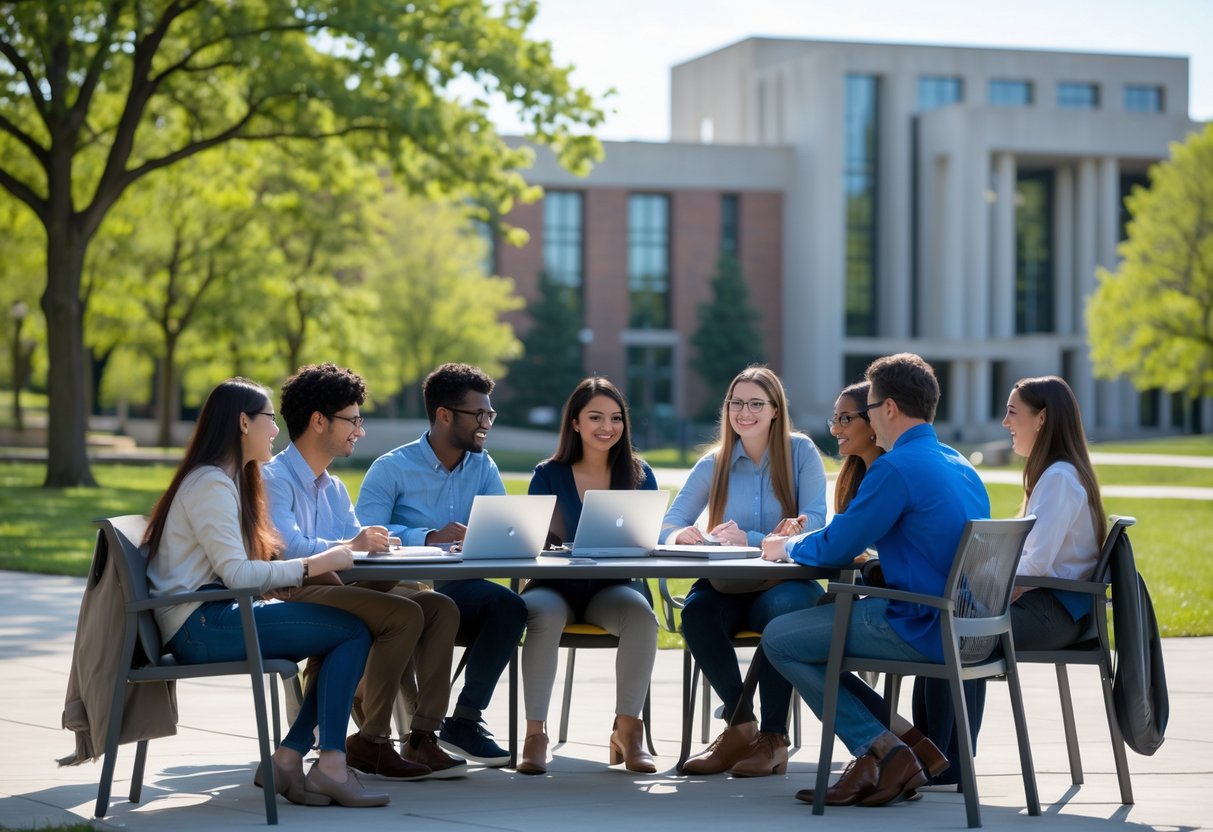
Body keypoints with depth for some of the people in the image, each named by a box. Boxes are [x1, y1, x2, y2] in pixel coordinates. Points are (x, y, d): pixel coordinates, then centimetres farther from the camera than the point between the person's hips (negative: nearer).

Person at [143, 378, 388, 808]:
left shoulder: (229, 480, 22)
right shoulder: (210, 484, -11)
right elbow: (236, 574, -21)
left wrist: (311, 568, -1)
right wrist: (312, 566, -17)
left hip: (216, 617, 10)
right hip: (201, 624, -10)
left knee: (349, 633, -1)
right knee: (351, 629, -15)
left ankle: (289, 757, -3)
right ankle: (331, 764, -15)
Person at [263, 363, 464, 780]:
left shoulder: (334, 488, 24)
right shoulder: (275, 479, -6)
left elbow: (360, 545, 14)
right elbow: (286, 547, -21)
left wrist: (377, 542, -9)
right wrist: (350, 546, -27)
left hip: (337, 588, 9)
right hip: (295, 594, -9)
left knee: (440, 608, -7)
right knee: (404, 614, -26)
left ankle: (423, 737, -14)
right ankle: (369, 741, -19)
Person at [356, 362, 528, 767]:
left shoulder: (483, 468, 14)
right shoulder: (391, 468, -3)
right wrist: (429, 537, -28)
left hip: (456, 589, 5)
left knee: (509, 605, -28)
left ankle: (466, 719, -17)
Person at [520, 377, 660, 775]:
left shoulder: (639, 475, 7)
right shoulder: (549, 475, 3)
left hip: (610, 589, 1)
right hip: (555, 587, -1)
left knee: (642, 615, -32)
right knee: (545, 615, -36)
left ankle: (627, 730, -22)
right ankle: (535, 733, -30)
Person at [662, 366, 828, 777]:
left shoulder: (801, 451, 1)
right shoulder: (713, 464, 8)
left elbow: (814, 523, -12)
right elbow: (669, 525, 1)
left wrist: (750, 540, -26)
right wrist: (681, 534, -25)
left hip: (785, 584, -2)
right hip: (728, 588, 2)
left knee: (782, 607, -37)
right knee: (697, 610, -31)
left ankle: (773, 737, -25)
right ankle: (740, 726, -14)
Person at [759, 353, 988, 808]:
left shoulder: (896, 468, -15)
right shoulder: (959, 465, 14)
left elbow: (835, 549, -12)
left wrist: (786, 546, 10)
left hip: (925, 630, -9)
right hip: (965, 628, 9)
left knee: (779, 638, 0)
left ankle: (882, 749, -2)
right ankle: (902, 737, 11)